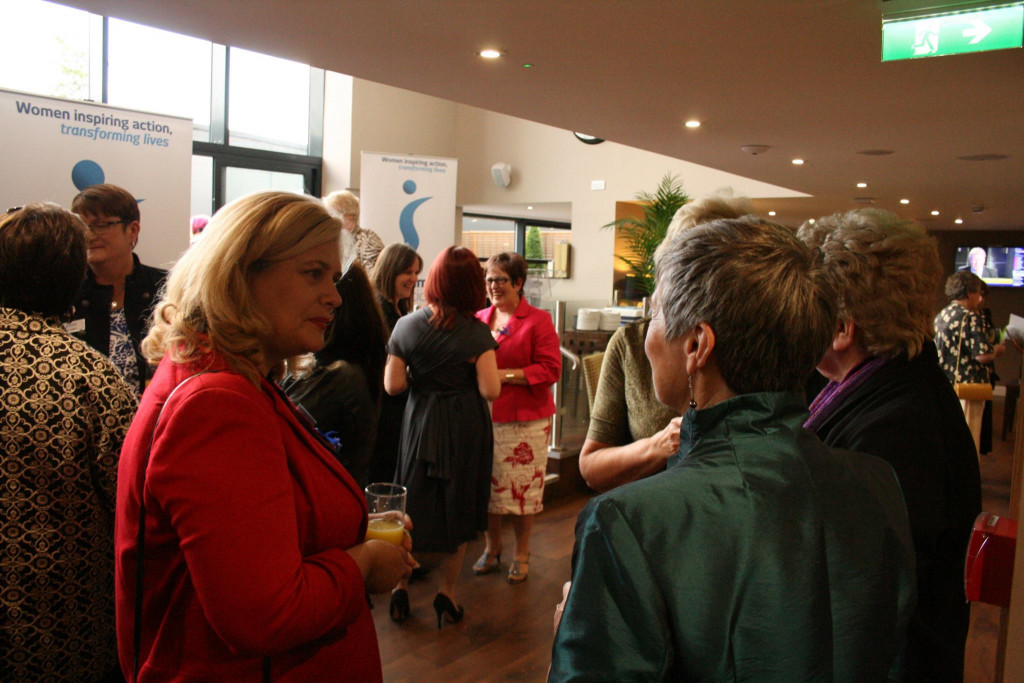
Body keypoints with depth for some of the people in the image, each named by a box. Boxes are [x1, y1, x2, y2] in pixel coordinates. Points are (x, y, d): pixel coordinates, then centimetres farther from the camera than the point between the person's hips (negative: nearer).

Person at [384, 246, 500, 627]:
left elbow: (393, 385, -6)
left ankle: (401, 585, 21)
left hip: (419, 423, 2)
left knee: (415, 505, 16)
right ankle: (447, 592, 21)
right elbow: (490, 391, -17)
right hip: (466, 427, -2)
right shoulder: (477, 333, -13)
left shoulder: (407, 326, -5)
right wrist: (488, 353, -1)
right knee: (458, 506, 12)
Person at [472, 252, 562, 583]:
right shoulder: (479, 319, 10)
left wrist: (506, 375, -16)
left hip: (525, 421, -4)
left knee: (523, 488, 3)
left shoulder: (538, 321, -4)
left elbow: (550, 369, -10)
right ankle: (491, 547, 30)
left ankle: (521, 553, 22)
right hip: (484, 417, 4)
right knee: (487, 485, 10)